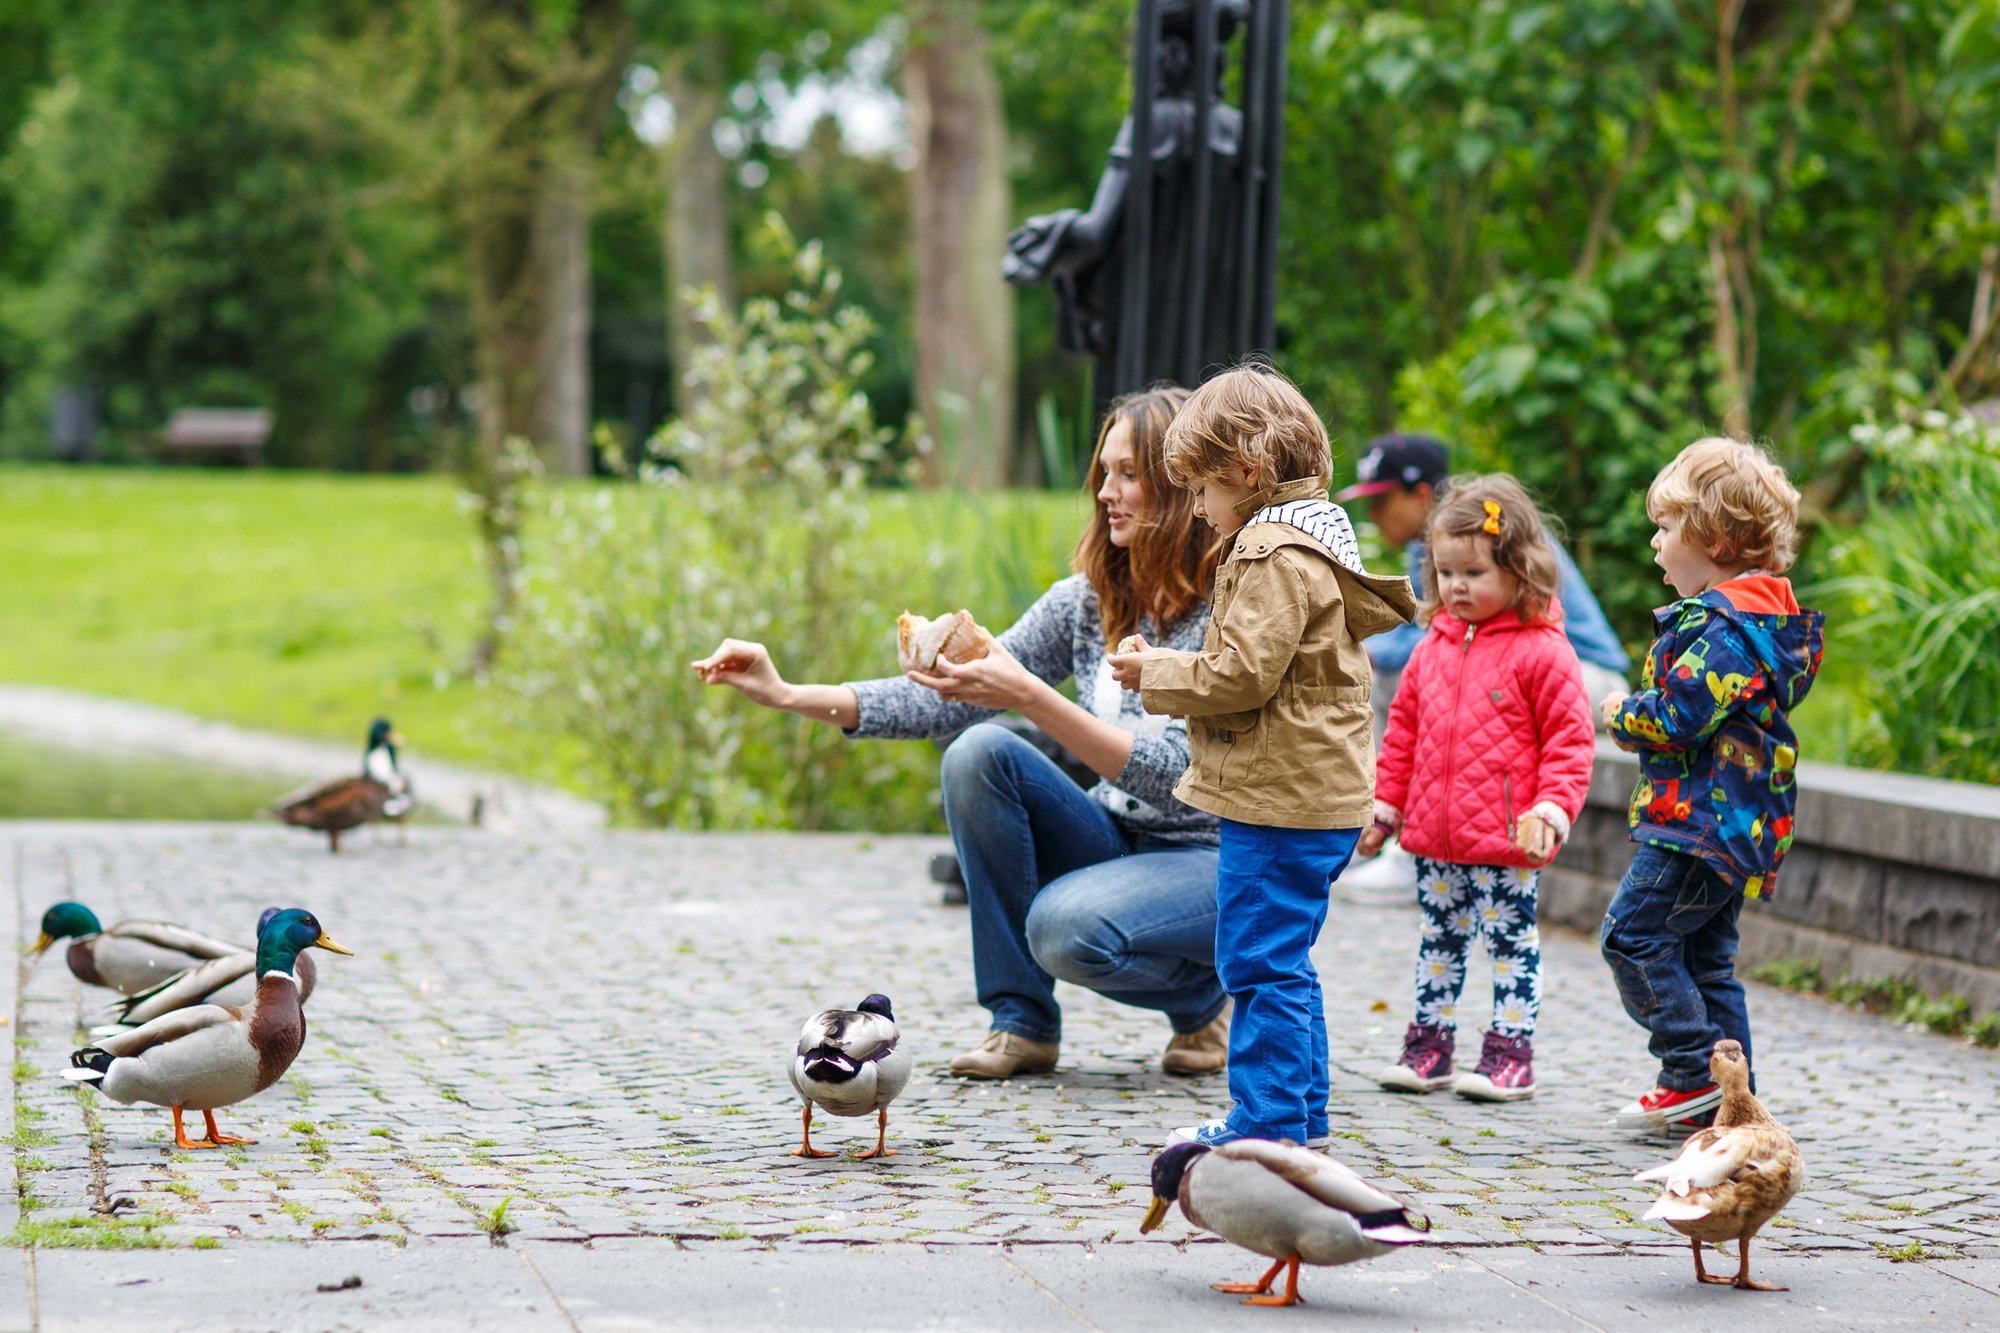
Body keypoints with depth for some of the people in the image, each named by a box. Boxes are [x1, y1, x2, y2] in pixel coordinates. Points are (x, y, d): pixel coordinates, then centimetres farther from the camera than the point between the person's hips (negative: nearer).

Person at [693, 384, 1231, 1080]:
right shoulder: (1089, 600, 2)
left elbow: (1174, 775, -27)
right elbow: (953, 702, -1)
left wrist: (1030, 697, -37)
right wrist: (789, 695, -11)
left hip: (1213, 863, -6)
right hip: (1113, 842, 6)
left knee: (1067, 927, -35)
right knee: (979, 752, -19)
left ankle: (1200, 1000, 0)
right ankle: (1022, 1021, -11)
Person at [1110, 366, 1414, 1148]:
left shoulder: (1276, 554, -16)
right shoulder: (1311, 540, 17)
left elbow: (1243, 673, -22)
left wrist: (1154, 673, -8)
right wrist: (1166, 671, 14)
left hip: (1283, 799, -11)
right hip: (1321, 795, 11)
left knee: (1262, 964, -7)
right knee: (1284, 964, 17)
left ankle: (1270, 1121, -4)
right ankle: (1299, 1115, 25)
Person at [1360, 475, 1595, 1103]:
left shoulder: (1542, 651, -9)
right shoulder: (1433, 647, 9)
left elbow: (1569, 739, -9)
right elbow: (1404, 731, 17)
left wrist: (1551, 809, -18)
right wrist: (1385, 804, 15)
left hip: (1507, 839, -6)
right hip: (1434, 835, 6)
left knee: (1510, 940, 2)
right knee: (1439, 938, 14)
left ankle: (1510, 1053, 9)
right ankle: (1428, 1040, 23)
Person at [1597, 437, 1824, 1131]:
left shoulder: (1722, 625, -19)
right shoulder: (1764, 616, 15)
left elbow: (1677, 717, -24)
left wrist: (1622, 714, -5)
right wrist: (1637, 714, 13)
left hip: (1701, 817, -11)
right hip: (1733, 822, 11)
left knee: (1635, 933, -9)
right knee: (1705, 957, 14)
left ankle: (1693, 1073, -7)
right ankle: (1731, 1096, 16)